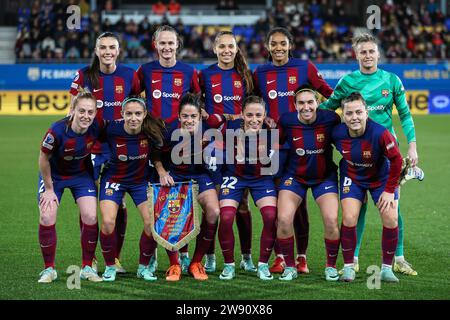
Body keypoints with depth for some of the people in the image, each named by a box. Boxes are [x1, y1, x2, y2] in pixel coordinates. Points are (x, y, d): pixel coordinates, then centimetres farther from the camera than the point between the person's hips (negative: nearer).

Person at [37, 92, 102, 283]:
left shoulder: (96, 129, -24)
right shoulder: (57, 131, -33)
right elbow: (44, 158, -17)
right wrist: (49, 189, -10)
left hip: (82, 174, 2)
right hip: (53, 174, -2)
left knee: (90, 217, -11)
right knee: (47, 217, -13)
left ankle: (87, 267, 4)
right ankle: (49, 269, 4)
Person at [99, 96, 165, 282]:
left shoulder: (151, 131, -21)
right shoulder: (111, 129, -25)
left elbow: (157, 154, 0)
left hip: (141, 180, 2)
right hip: (114, 178, -1)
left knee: (152, 223, -11)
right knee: (108, 222, -18)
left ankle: (143, 267, 11)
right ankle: (110, 267, 5)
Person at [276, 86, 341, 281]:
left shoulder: (330, 118, -18)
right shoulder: (286, 121, -15)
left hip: (325, 177, -1)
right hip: (294, 176, 1)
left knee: (331, 220, -16)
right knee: (283, 219, -15)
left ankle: (331, 267, 8)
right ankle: (290, 267, 5)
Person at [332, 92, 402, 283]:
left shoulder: (380, 133, -33)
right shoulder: (337, 133, -25)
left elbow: (396, 160, -20)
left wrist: (390, 190, -16)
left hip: (381, 178, -1)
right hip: (352, 178, 1)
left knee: (391, 219, -11)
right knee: (349, 218, -15)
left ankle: (387, 269, 5)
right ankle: (348, 267, 0)